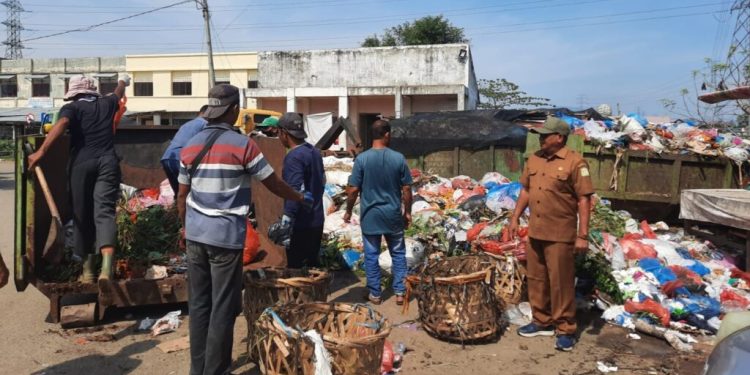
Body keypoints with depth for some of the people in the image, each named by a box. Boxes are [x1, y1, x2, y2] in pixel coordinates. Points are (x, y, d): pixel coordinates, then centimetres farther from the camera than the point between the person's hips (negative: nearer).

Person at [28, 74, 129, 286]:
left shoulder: (72, 108, 8)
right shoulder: (107, 104, 19)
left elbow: (62, 124, -14)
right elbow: (118, 93, 43)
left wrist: (41, 151, -23)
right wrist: (123, 81, 65)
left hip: (81, 163, -1)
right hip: (107, 163, 2)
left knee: (82, 216, 10)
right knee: (104, 212, -10)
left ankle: (87, 271, 20)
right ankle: (106, 266, -33)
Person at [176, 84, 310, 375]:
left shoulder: (190, 146, 6)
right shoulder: (243, 145, -9)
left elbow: (182, 197, 11)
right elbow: (273, 184, -2)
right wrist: (301, 198, 15)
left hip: (196, 235, 6)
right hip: (227, 237, -5)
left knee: (198, 304, 13)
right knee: (223, 308, 3)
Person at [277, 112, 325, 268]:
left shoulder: (294, 157, -18)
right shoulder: (315, 151, 9)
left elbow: (296, 192, -26)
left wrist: (285, 221, -28)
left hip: (300, 223, -9)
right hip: (316, 220, 9)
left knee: (295, 268, 1)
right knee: (312, 264, 18)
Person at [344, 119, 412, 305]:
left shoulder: (362, 158, -10)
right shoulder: (398, 158, -7)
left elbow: (353, 189, -9)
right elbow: (407, 189, -3)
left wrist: (348, 211, 5)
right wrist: (407, 212, 9)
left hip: (370, 215, -1)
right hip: (393, 214, 1)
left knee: (371, 255, 10)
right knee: (398, 253, 15)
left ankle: (375, 294, 19)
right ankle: (399, 292, 17)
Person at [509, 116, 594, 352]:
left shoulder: (574, 162, -13)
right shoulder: (534, 159, 7)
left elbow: (584, 200, -13)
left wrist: (583, 235, -16)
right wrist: (515, 218, 14)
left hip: (560, 234, -7)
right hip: (535, 232, 7)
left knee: (561, 283, 2)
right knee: (536, 279, 15)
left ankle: (565, 330, 17)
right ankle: (542, 322, 30)